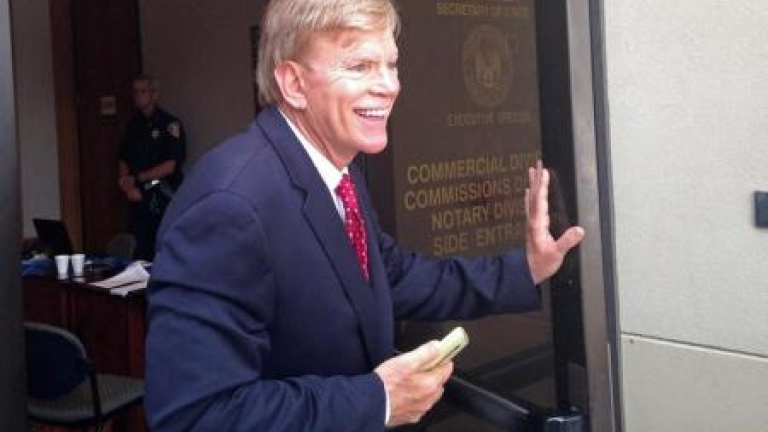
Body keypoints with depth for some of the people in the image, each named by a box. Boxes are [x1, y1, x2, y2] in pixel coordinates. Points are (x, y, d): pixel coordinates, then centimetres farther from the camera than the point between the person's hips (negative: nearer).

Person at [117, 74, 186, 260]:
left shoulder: (170, 124, -5)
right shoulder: (133, 125, 15)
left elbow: (170, 166, -11)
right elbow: (123, 160, 17)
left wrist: (136, 179, -6)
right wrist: (128, 186, -1)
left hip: (163, 199, -5)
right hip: (138, 198, 6)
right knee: (139, 254, 4)